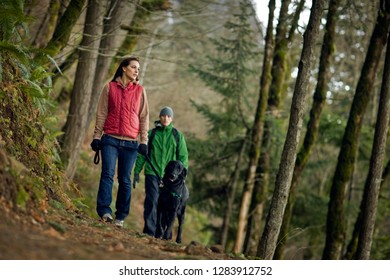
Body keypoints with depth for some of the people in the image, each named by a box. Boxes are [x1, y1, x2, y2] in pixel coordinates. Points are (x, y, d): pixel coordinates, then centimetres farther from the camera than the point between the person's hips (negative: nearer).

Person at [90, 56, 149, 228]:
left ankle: (121, 216, 4)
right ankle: (104, 211, -17)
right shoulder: (110, 88, 7)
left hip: (130, 142, 1)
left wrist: (143, 141, 4)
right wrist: (97, 136, 2)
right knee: (107, 174, -13)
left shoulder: (139, 91, 11)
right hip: (110, 139, -1)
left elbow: (144, 117, 11)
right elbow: (101, 114, 7)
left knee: (125, 180, 1)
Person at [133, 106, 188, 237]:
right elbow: (142, 154, 10)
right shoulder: (151, 133, 8)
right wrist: (136, 172, 6)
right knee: (151, 201, -11)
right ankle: (149, 231, -9)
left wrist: (183, 169, -5)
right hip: (152, 173, -1)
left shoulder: (178, 135, 9)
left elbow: (183, 155, 9)